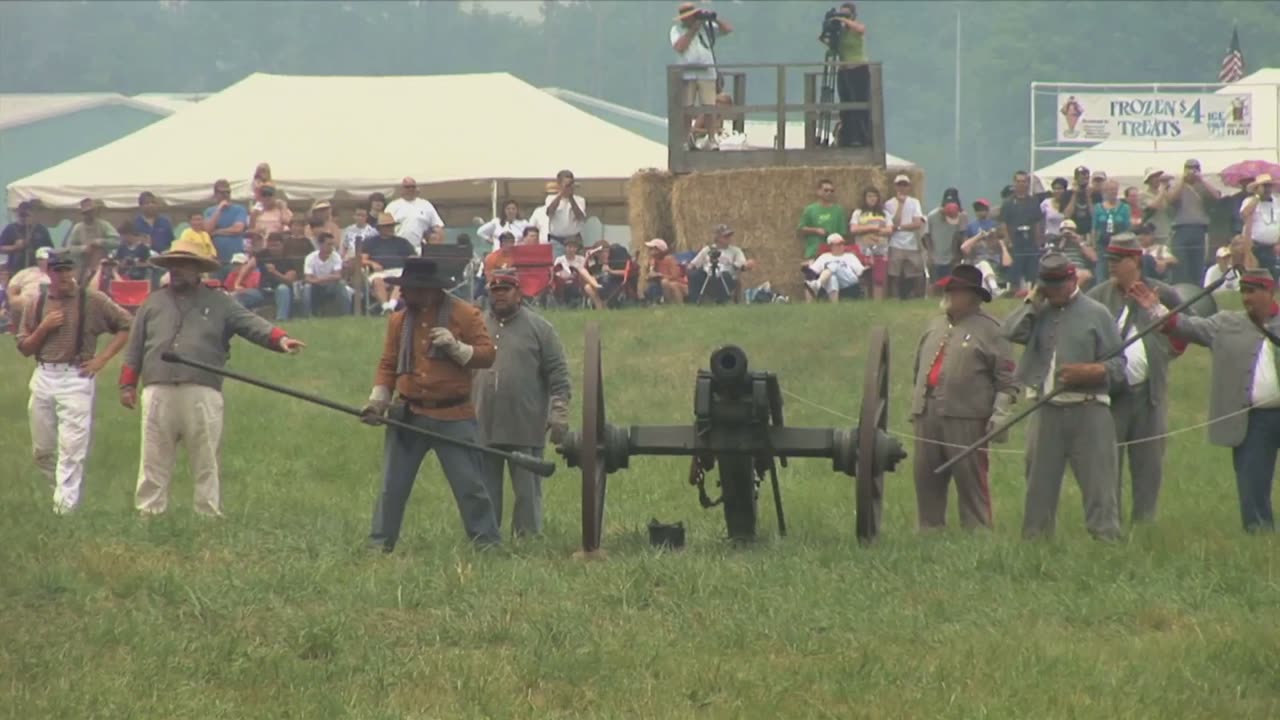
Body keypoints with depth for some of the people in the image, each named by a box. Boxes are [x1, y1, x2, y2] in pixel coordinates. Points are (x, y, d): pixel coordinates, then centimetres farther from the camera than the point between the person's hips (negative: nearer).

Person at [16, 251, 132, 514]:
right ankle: (63, 485, 30)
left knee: (71, 448, -10)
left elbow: (127, 325, 2)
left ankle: (66, 506, -9)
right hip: (43, 378, 4)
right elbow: (24, 348, 13)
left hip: (77, 377, -4)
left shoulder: (92, 300, -1)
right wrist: (44, 327, -5)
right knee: (41, 450, 8)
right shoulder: (37, 304, 10)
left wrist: (102, 358, -5)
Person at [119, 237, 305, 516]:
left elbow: (251, 324, -2)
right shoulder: (154, 303, 18)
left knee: (206, 460, 0)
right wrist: (127, 385, 10)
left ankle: (210, 514, 3)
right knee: (154, 461, 3)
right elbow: (134, 348, 18)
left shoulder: (220, 304, 11)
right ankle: (149, 512, 6)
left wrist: (279, 339, -20)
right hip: (158, 393, 2)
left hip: (202, 395, -2)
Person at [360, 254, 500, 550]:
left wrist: (456, 347, -19)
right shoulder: (399, 320, 8)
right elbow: (388, 365, 12)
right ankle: (379, 545, 12)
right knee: (391, 486, 5)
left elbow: (487, 355, -4)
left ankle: (487, 545, 6)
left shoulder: (465, 315, -4)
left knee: (470, 485, -2)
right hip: (408, 415, 4)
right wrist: (377, 399, 1)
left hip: (453, 417, -3)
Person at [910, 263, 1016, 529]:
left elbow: (1006, 380, -4)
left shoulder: (988, 330, -1)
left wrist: (1000, 414, -12)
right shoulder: (935, 326, 19)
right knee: (926, 482, 8)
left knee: (970, 481, -3)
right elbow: (918, 369, 26)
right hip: (927, 417, 6)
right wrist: (916, 403, 22)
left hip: (966, 420, -6)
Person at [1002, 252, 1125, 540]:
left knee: (1098, 482, -8)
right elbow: (1011, 332, -5)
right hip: (1046, 412, 4)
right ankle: (1034, 540, 17)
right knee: (1040, 483, 10)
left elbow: (1118, 364, 0)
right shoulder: (1039, 313, 13)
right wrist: (1034, 301, -2)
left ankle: (1106, 537, -9)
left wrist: (1089, 372, -18)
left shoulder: (1096, 313, 2)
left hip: (1087, 411, -4)